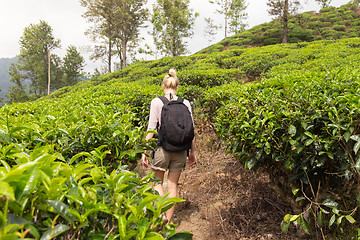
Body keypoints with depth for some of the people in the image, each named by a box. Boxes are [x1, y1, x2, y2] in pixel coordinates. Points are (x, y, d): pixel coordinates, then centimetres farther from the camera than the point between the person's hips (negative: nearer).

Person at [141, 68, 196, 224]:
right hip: (180, 151, 3)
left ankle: (162, 213, -1)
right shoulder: (185, 103, 3)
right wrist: (192, 152, 13)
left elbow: (151, 128, -8)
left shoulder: (157, 102, -5)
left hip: (162, 148, -3)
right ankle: (168, 220, 23)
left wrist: (145, 151, -2)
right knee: (173, 185, 14)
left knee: (157, 182, 17)